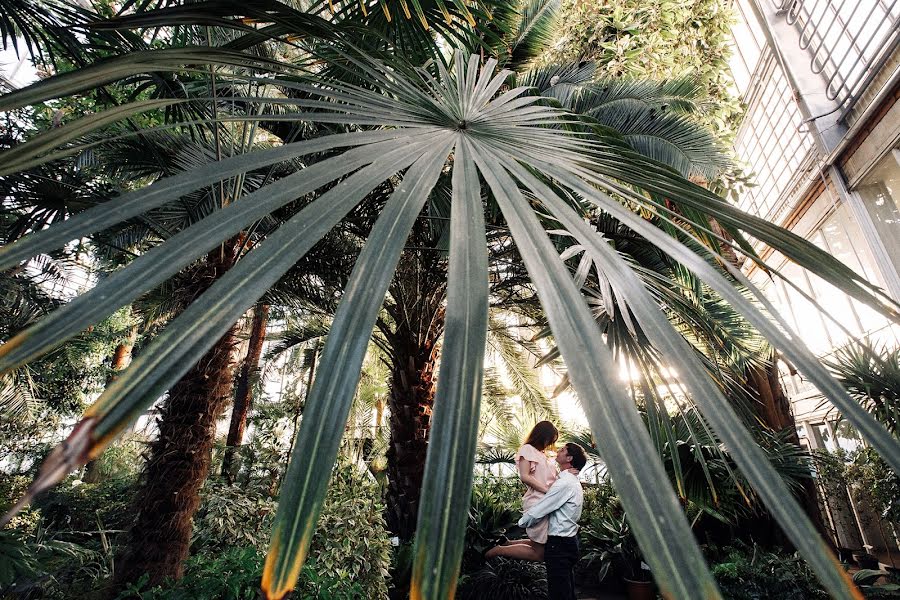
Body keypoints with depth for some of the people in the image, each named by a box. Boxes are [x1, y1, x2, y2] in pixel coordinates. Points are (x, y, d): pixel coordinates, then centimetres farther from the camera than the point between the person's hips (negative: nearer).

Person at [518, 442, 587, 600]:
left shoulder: (565, 483, -20)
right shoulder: (574, 482, 12)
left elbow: (537, 511, -19)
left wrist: (521, 522, -2)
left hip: (559, 545, -10)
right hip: (569, 541, 10)